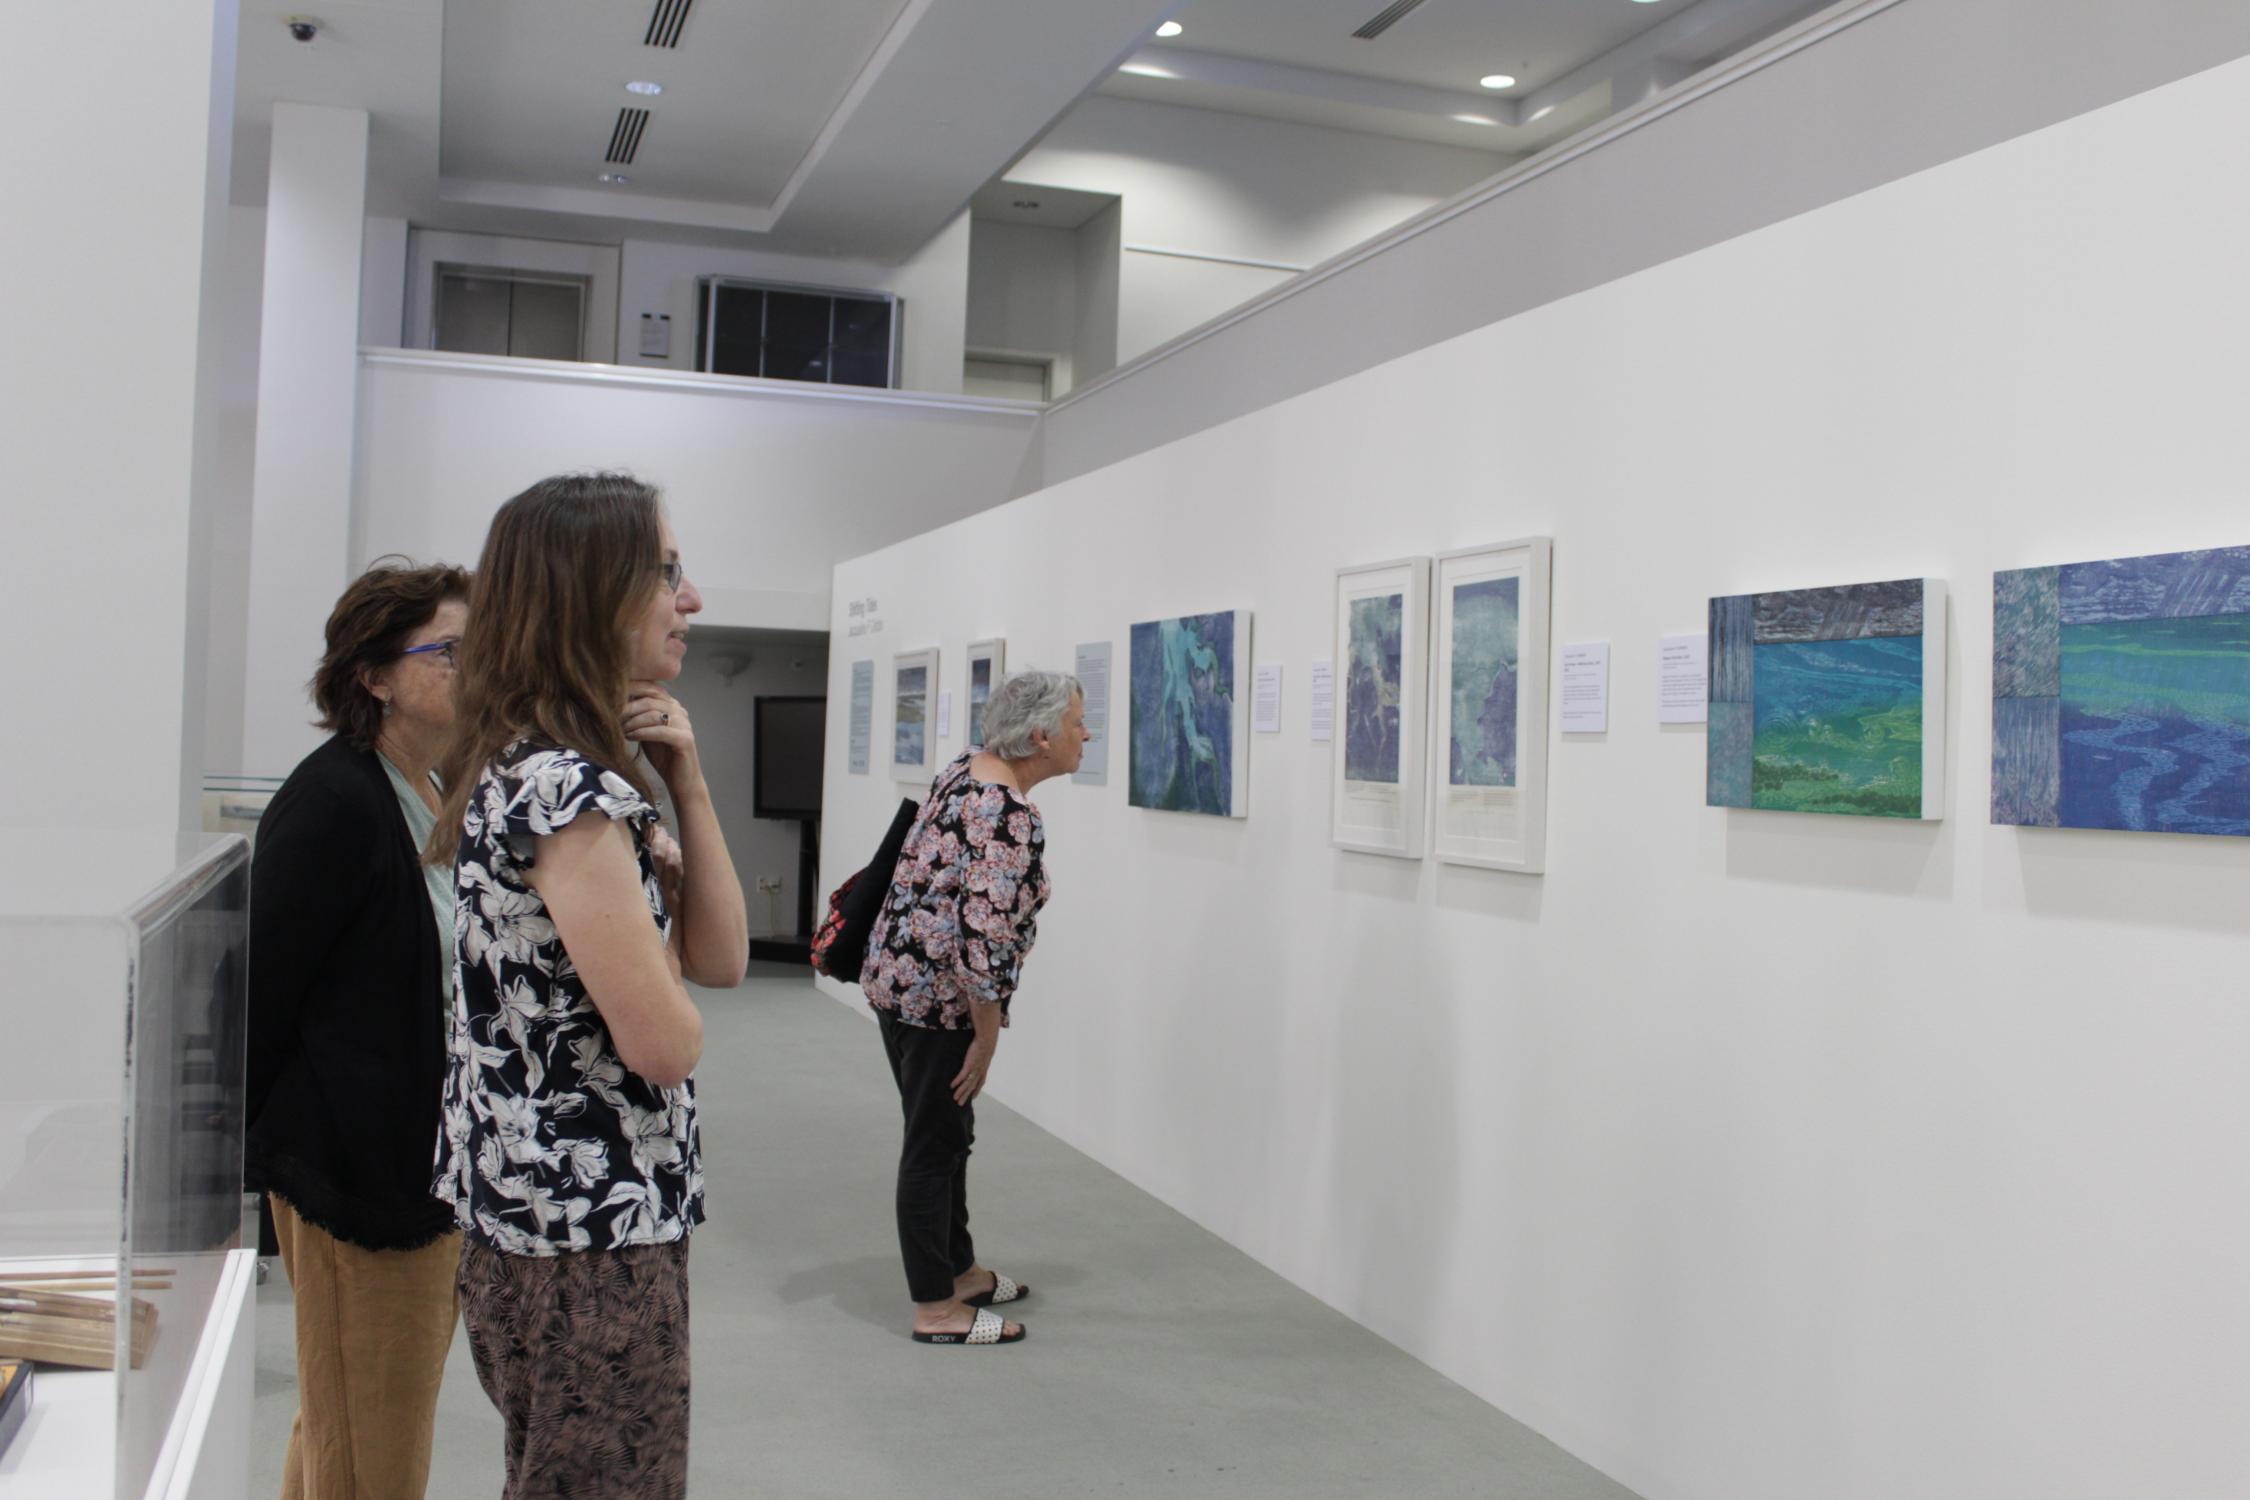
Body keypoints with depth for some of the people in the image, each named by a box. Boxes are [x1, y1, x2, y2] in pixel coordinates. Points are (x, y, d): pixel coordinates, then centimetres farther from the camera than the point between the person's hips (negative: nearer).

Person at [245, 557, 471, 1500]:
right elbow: (258, 1000, -14)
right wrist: (249, 1163, -10)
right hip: (356, 1175, -8)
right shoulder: (332, 803, -15)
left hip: (433, 1168, 8)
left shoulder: (445, 798, 11)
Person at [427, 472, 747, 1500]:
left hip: (539, 1219, 10)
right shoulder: (567, 789, -21)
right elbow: (667, 1042, -24)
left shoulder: (542, 770, 10)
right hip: (592, 1238, -10)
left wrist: (686, 785, -3)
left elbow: (720, 958, 6)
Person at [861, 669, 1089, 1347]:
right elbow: (984, 935, -26)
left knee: (947, 1133, 20)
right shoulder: (1010, 818, -23)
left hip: (897, 975, 9)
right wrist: (987, 1037, -17)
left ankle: (959, 1271, 34)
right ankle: (935, 1310, 15)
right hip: (936, 993, -9)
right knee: (935, 1144, 2)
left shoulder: (964, 768, 6)